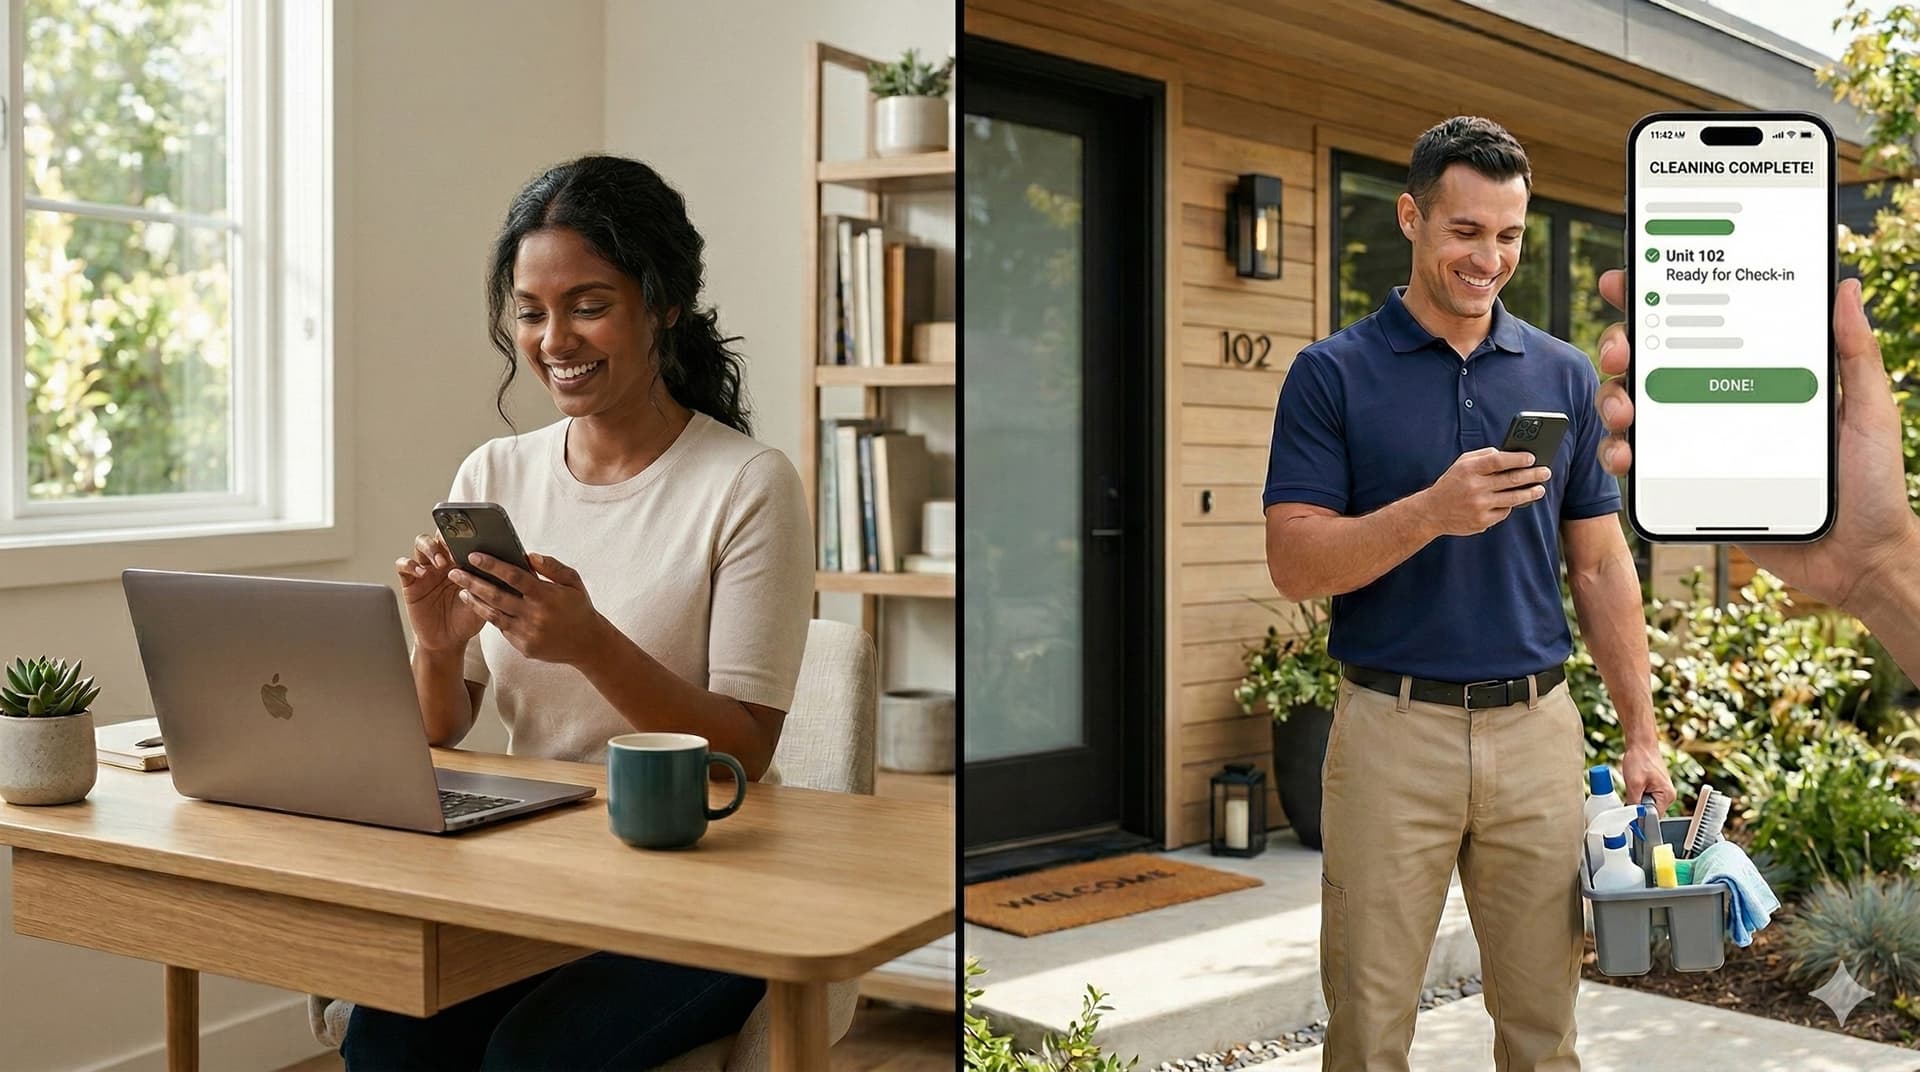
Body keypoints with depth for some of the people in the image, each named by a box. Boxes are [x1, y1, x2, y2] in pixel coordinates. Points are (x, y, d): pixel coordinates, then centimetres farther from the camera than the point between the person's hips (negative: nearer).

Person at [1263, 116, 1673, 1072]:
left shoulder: (1564, 375, 7)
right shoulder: (1331, 373, -4)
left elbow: (1599, 565, 9)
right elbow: (1293, 563, -10)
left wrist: (1642, 734, 4)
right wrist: (1432, 510, -25)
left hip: (1537, 731, 3)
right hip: (1391, 731, -3)